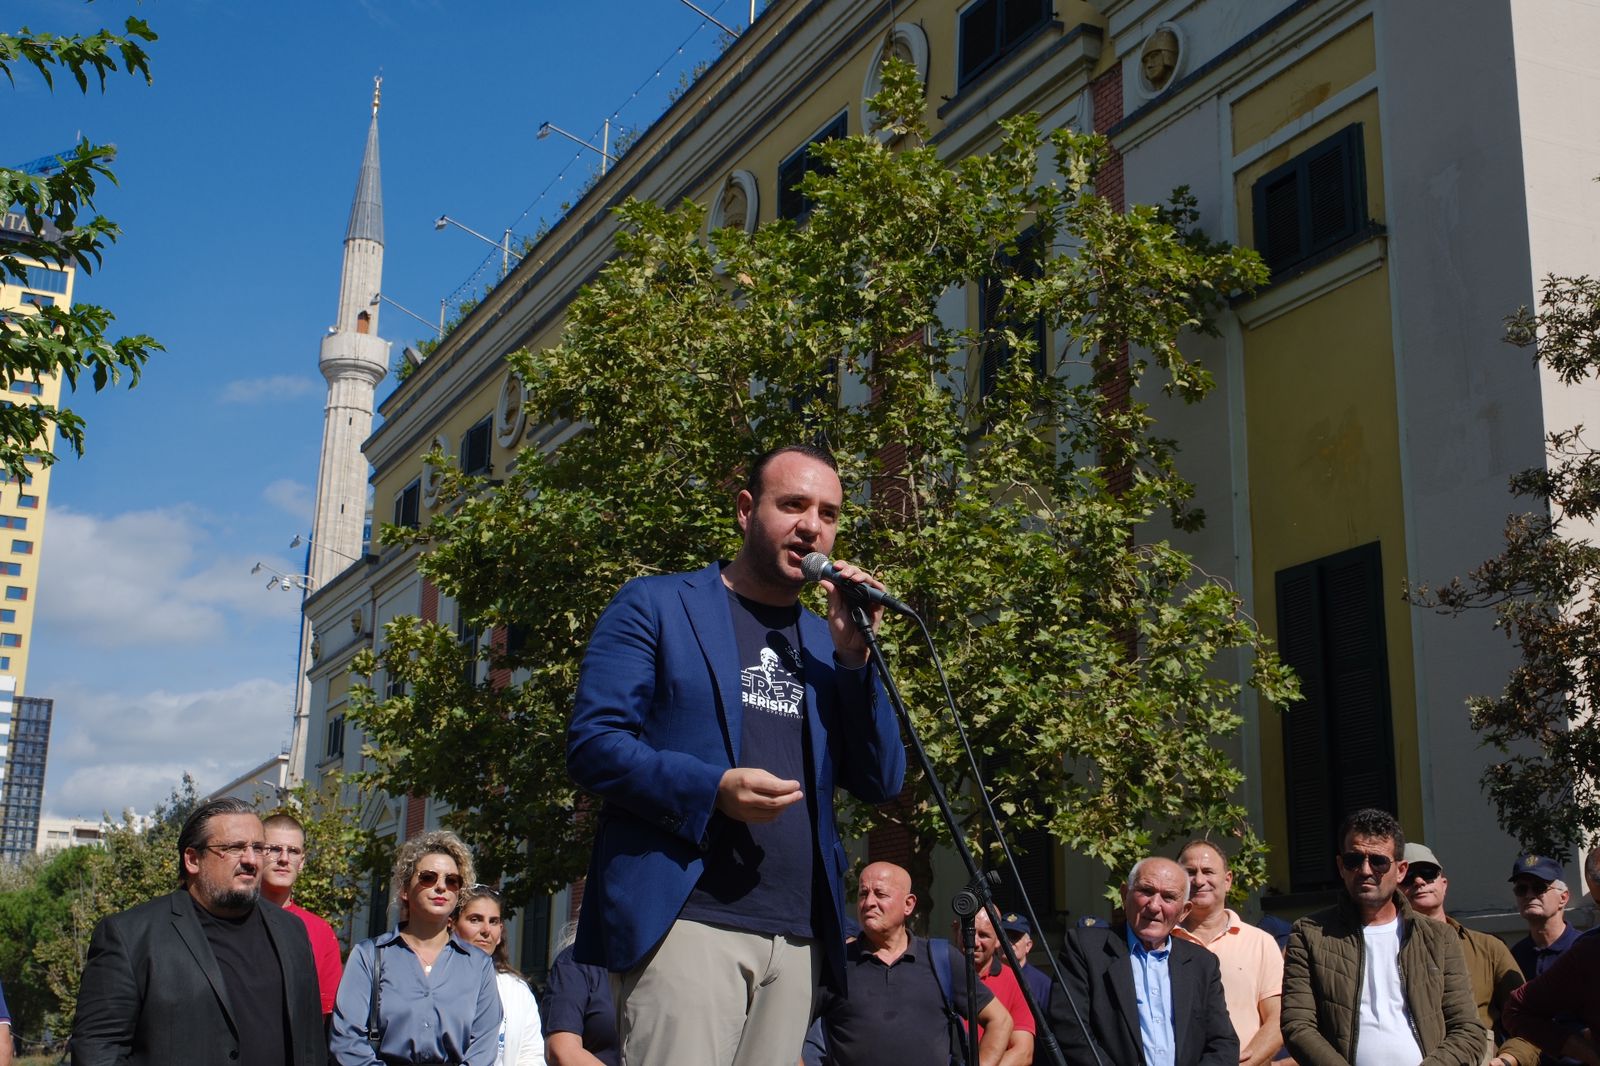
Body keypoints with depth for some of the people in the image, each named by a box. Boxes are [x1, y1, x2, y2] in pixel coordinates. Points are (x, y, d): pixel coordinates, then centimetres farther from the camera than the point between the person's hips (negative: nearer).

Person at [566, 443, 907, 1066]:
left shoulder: (825, 641, 18)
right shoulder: (657, 606, 4)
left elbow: (882, 784, 11)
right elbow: (592, 744, -4)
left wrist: (853, 655, -2)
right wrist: (712, 789, -19)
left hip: (799, 939, 5)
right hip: (684, 919, -5)